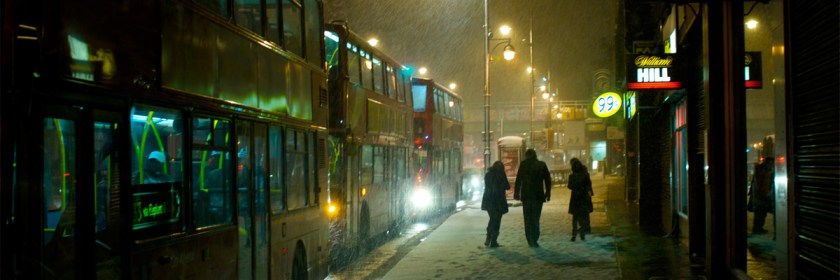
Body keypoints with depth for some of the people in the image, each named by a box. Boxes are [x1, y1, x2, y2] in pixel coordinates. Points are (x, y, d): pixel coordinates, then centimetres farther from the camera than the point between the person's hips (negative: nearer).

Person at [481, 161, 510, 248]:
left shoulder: (487, 174, 7)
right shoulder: (501, 174, -8)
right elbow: (507, 187, -5)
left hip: (488, 201, 5)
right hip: (498, 201, -5)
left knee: (492, 219, 19)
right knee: (496, 221, 2)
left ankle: (488, 239, 9)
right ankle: (493, 241, -1)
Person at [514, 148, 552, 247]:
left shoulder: (523, 165, -1)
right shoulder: (542, 165, 2)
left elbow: (518, 180, -1)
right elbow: (548, 180, 3)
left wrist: (516, 193, 5)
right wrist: (548, 193, 10)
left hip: (526, 195, 0)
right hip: (538, 195, 0)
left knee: (528, 219, 9)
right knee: (535, 218, 4)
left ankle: (530, 240, 4)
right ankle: (534, 240, -5)